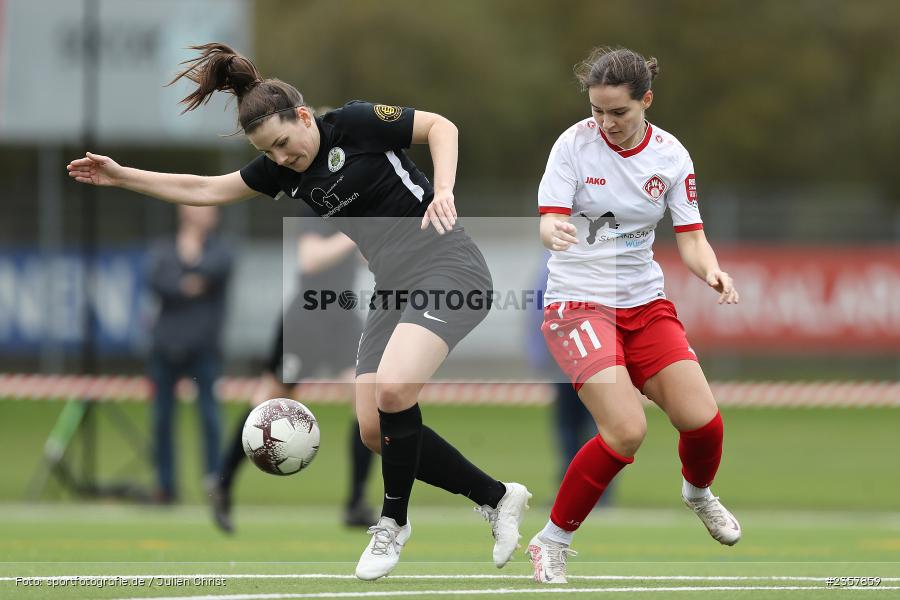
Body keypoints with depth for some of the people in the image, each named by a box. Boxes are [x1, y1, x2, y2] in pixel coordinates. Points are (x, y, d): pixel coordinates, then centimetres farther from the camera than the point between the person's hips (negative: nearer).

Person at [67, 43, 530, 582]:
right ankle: (498, 498, 13)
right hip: (394, 288, 9)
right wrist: (122, 177, 13)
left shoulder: (357, 124, -10)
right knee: (376, 431, -1)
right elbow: (206, 190, 17)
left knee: (392, 390, -28)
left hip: (445, 264, -8)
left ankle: (394, 522, -7)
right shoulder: (283, 170, 10)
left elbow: (441, 126, -6)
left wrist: (443, 191, -21)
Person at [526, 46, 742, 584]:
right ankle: (552, 542, -5)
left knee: (702, 419, -8)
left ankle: (699, 492, 30)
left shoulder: (670, 155, -2)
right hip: (579, 302, -4)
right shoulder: (575, 144, -10)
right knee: (627, 430, -22)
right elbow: (549, 221, -16)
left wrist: (713, 272, -22)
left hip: (646, 303, 4)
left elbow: (691, 237, -1)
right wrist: (555, 232, -40)